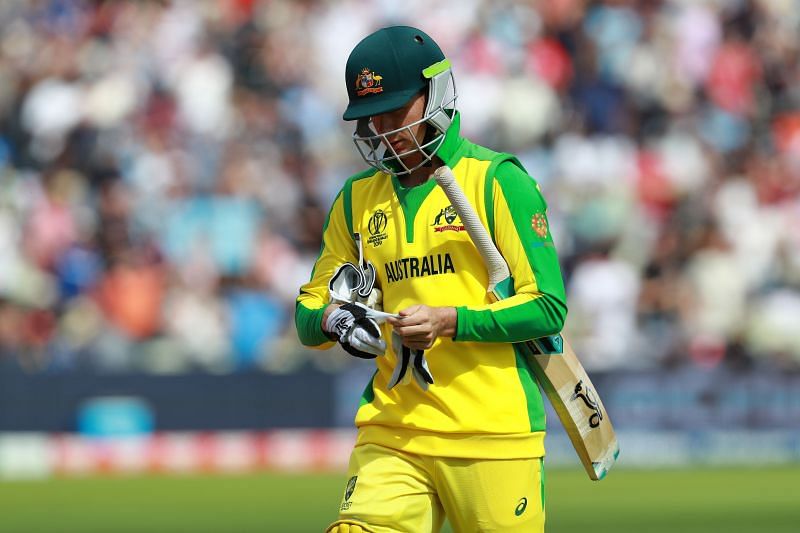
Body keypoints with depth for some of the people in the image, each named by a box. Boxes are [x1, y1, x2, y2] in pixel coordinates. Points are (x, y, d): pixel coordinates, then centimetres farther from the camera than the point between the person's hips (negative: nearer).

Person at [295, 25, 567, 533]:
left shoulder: (496, 181, -1)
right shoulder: (358, 198, 14)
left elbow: (547, 307, -6)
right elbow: (309, 312, 17)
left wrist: (449, 321, -17)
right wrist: (332, 319, -6)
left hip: (493, 429, -3)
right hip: (393, 430, 3)